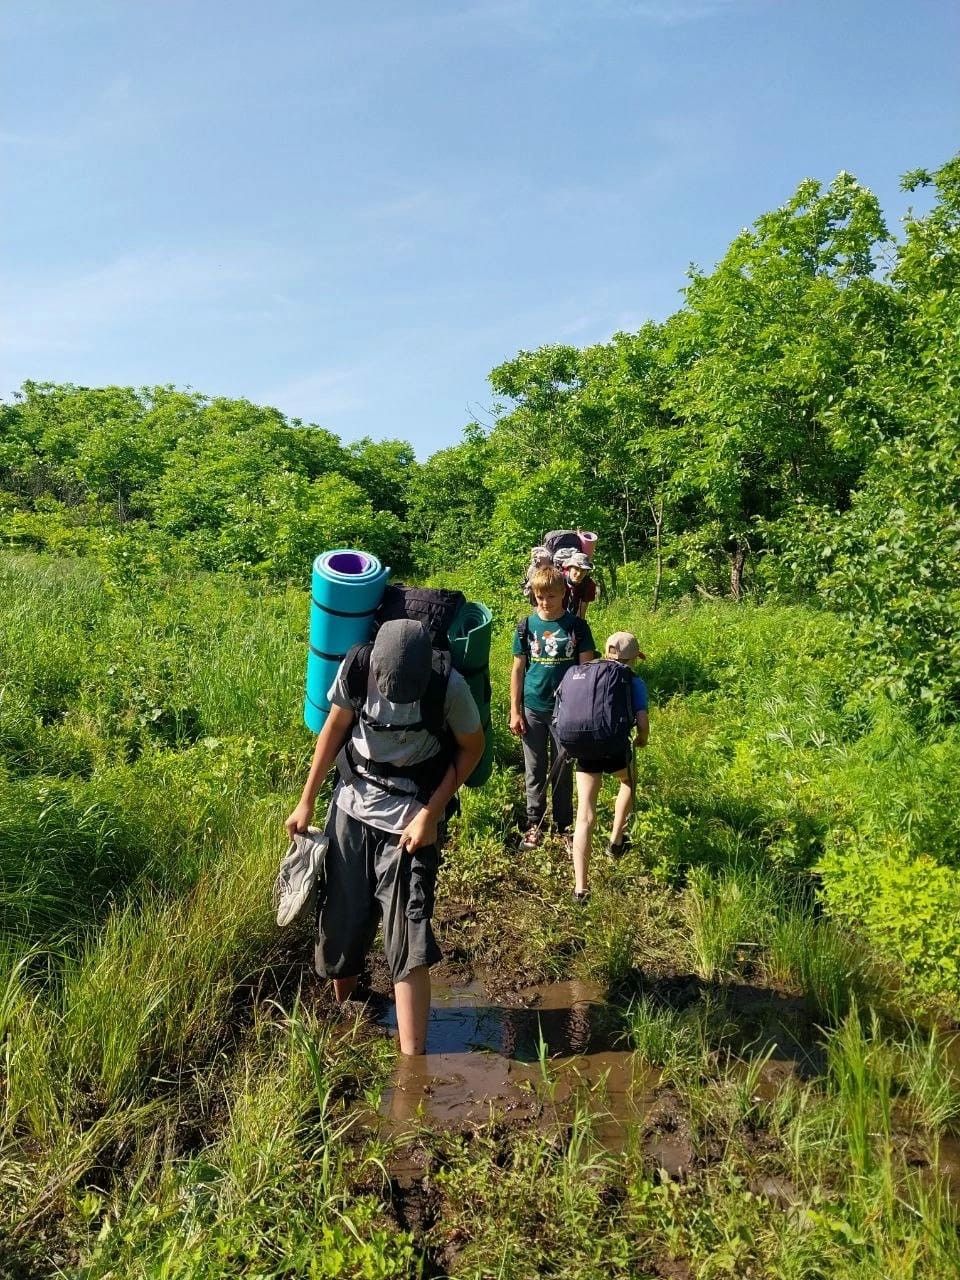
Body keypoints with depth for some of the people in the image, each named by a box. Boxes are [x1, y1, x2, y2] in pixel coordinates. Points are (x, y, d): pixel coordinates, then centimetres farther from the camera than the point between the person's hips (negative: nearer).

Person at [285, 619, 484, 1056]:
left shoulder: (448, 687, -24)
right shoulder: (356, 668, -16)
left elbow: (472, 747, -7)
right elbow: (336, 726, 1)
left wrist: (430, 814, -13)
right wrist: (306, 801, 6)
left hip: (408, 821, -3)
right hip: (351, 807, 3)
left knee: (407, 943, -4)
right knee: (340, 921, 15)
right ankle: (341, 1009, 44)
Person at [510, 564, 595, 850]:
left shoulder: (576, 626, -5)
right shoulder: (526, 626, -2)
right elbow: (517, 670, 2)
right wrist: (515, 711, 0)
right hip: (533, 710, 1)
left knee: (563, 769, 10)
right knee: (535, 770, 11)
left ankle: (564, 823, 23)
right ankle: (534, 823, 23)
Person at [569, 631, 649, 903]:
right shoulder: (634, 682, 3)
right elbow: (642, 721, -8)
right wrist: (642, 738, 14)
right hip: (615, 749, -2)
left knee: (585, 815, 3)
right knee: (629, 782, 34)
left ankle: (580, 887, -1)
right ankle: (616, 840, 37)